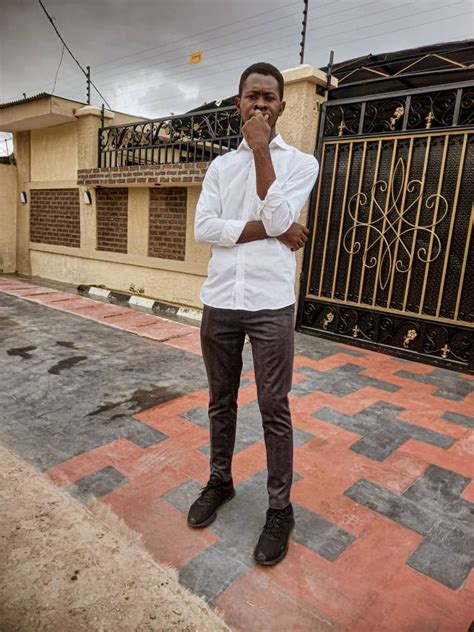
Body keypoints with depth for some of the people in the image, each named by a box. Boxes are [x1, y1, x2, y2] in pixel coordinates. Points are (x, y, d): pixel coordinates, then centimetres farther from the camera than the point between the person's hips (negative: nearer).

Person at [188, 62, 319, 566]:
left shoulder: (300, 162, 4)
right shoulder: (219, 166, 12)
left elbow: (277, 216, -14)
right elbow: (203, 229, -3)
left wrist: (261, 148, -10)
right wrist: (268, 231, -10)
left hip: (271, 306, -3)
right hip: (218, 303, 4)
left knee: (274, 410, 4)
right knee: (220, 402, 16)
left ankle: (280, 508, 21)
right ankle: (220, 481, 37)